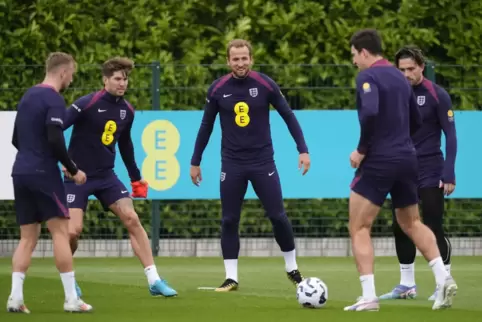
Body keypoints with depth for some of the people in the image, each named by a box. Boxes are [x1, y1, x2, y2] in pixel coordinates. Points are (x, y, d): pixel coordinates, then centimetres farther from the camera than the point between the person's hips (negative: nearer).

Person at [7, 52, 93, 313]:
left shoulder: (28, 96, 15)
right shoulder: (54, 100, -11)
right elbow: (55, 140, -21)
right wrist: (73, 170, -10)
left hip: (21, 173, 8)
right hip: (43, 174, -8)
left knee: (28, 238, 8)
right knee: (60, 231, -4)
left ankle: (15, 297, -3)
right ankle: (71, 299, -5)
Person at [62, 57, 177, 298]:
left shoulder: (127, 110, 4)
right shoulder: (86, 104, -17)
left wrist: (136, 178, 24)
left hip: (106, 176, 5)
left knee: (132, 219, -8)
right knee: (73, 231, -15)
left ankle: (154, 280, -6)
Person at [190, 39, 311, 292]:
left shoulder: (265, 85, -7)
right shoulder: (218, 89, -3)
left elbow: (288, 117, 0)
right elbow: (206, 126, 8)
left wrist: (303, 150, -6)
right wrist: (195, 162, 10)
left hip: (263, 161, -1)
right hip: (232, 164, 1)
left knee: (278, 216, -1)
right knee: (229, 220, 0)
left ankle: (292, 269, 18)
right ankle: (231, 278, 8)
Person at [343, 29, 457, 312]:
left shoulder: (368, 77, -11)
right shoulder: (400, 77, 13)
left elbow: (370, 113, -28)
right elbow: (417, 121, 18)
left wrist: (362, 149, -17)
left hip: (378, 162, -7)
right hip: (407, 160, 7)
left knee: (359, 228, 1)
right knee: (412, 223, 21)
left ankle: (369, 297, -8)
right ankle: (443, 278, 4)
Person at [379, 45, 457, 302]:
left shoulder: (437, 95, -10)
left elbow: (450, 135, -9)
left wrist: (449, 173, -16)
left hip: (430, 173, -5)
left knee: (433, 229, -5)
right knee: (400, 228, 5)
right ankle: (407, 285, 14)